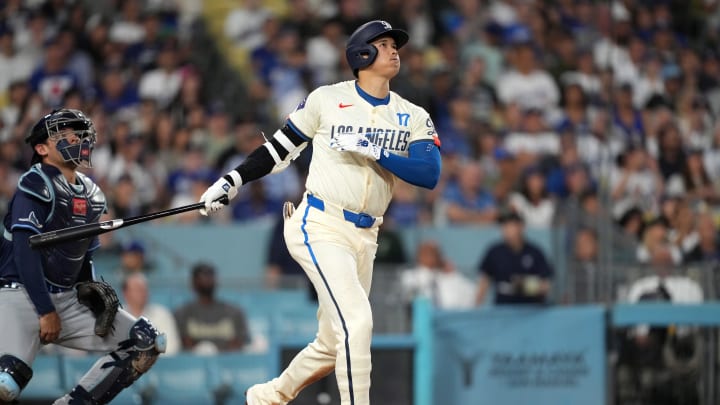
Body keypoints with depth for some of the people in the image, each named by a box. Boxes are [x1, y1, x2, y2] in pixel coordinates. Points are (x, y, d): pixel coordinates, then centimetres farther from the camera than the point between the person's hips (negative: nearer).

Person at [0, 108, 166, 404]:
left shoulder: (91, 196, 14)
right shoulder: (36, 186, -11)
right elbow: (25, 252, -17)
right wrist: (45, 312, -19)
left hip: (68, 299, 8)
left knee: (148, 344, -1)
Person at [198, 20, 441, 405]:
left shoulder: (413, 117, 6)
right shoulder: (326, 99, -1)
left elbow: (430, 174, -9)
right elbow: (280, 149, 8)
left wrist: (375, 152, -19)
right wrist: (231, 182, 3)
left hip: (364, 238, 5)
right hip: (320, 227, -5)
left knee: (334, 345, 13)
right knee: (356, 322, -23)